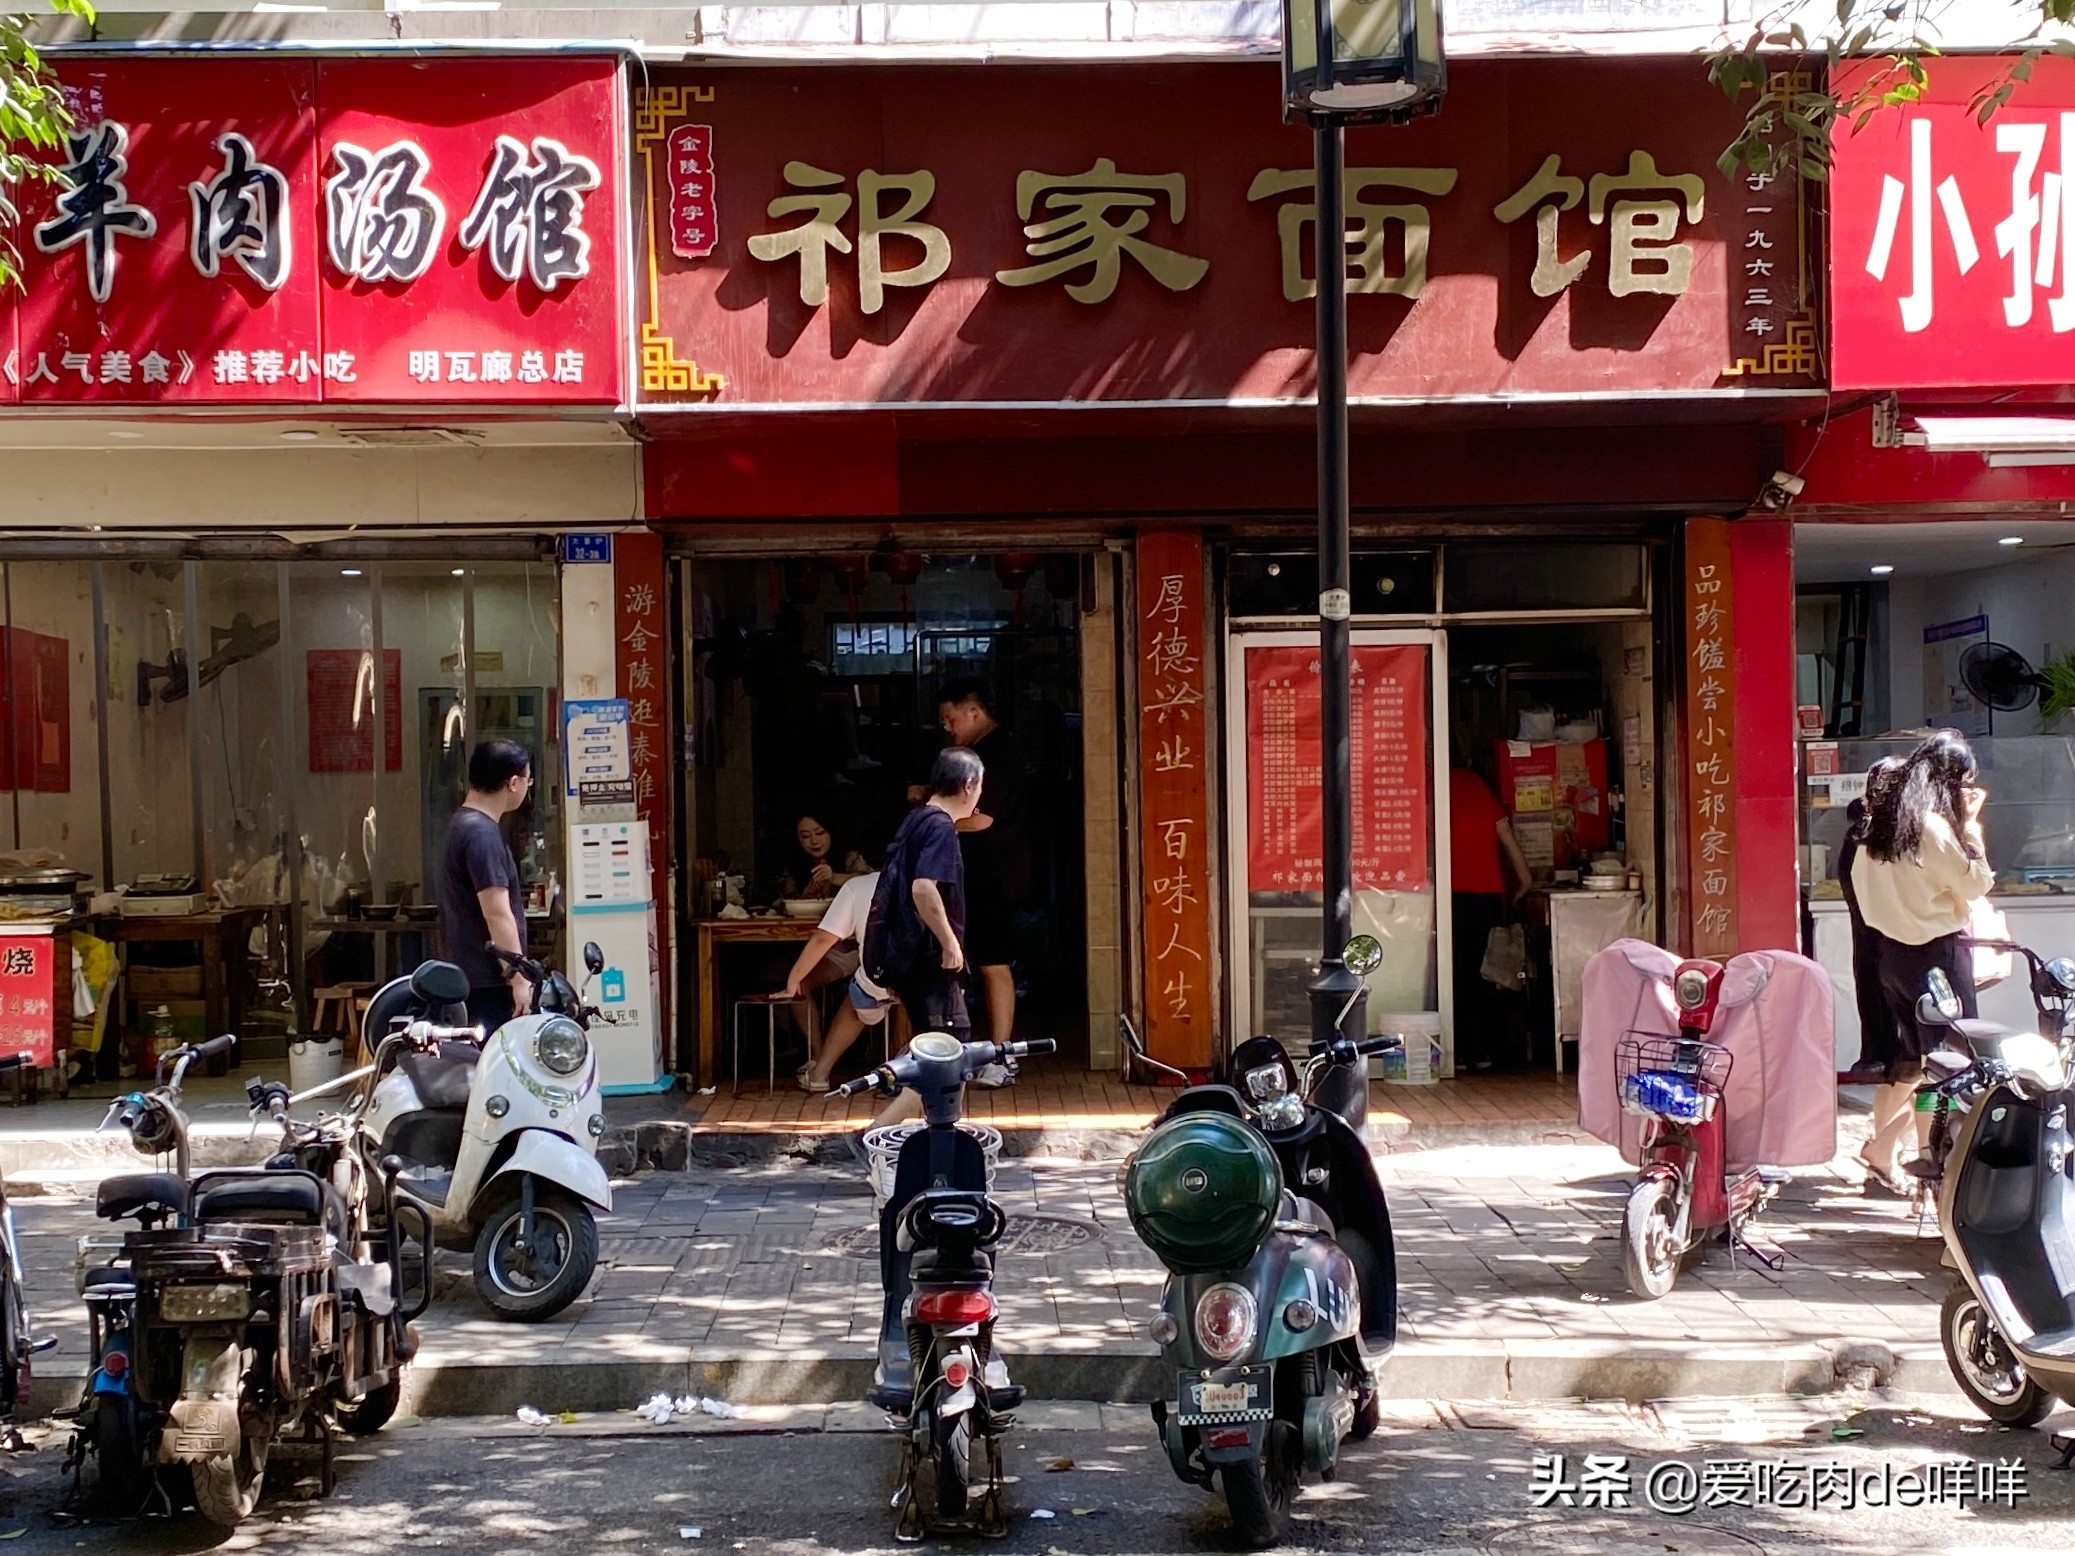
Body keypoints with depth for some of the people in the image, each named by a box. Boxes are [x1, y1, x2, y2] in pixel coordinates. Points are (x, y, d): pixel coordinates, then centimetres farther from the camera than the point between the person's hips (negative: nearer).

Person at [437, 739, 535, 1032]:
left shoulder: (463, 824, 15)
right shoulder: (482, 834, -17)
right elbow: (497, 914, -21)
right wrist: (519, 979, -20)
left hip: (470, 975, 10)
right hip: (490, 980, -10)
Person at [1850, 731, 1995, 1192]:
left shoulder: (1884, 816, 6)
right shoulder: (1933, 824, -19)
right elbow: (1977, 883, -12)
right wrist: (1971, 823, -7)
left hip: (1890, 947, 8)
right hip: (1936, 951, -8)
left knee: (1912, 1056, 18)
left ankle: (1879, 1150, 22)